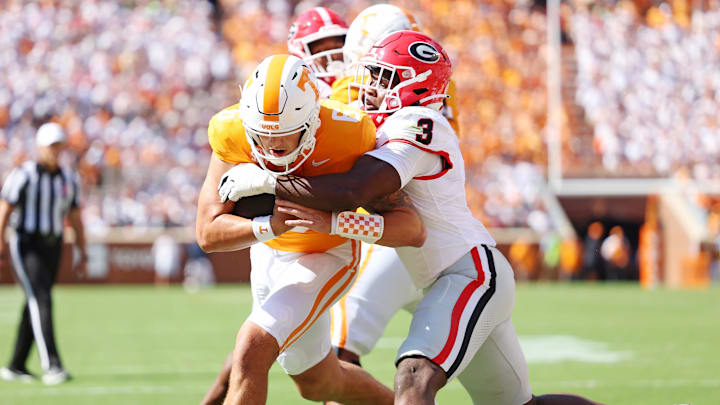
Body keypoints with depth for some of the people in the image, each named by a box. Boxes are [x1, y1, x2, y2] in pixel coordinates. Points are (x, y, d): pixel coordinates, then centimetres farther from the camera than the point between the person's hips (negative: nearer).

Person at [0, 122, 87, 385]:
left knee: (35, 307, 9)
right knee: (41, 301, -18)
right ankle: (51, 365, -26)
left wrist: (82, 252, 8)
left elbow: (75, 218, 13)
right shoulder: (23, 175, -10)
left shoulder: (68, 179, 8)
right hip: (26, 246, -6)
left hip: (52, 247, 6)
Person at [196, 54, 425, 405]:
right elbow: (208, 233, -26)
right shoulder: (232, 133, -27)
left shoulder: (347, 135, -33)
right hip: (268, 254, 5)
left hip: (326, 257, -5)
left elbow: (413, 229, -33)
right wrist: (271, 225, -44)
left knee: (250, 354, -24)